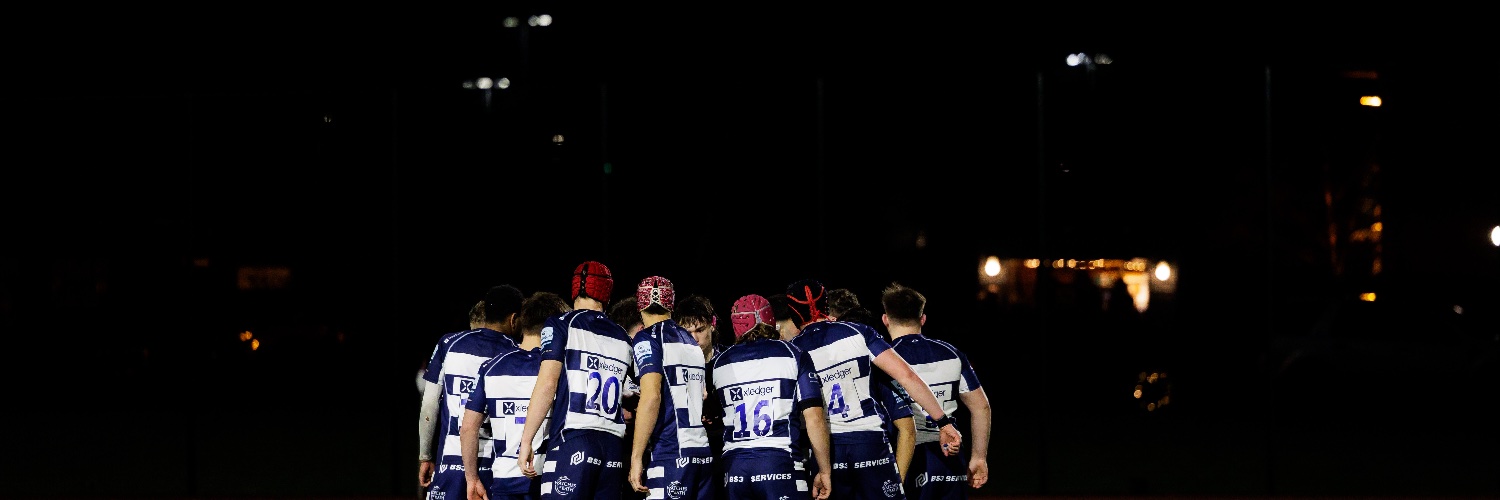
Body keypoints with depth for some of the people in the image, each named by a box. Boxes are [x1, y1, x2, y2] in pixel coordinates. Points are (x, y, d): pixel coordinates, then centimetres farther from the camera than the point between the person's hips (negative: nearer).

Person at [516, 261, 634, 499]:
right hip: (614, 445, 6)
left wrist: (526, 441, -6)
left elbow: (547, 384, -7)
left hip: (572, 443, -5)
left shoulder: (561, 326, 2)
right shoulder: (622, 338, 18)